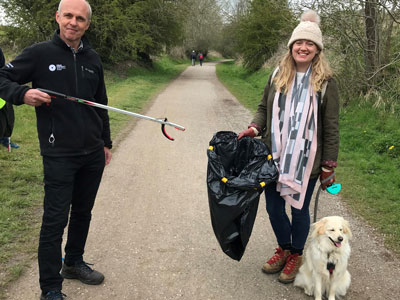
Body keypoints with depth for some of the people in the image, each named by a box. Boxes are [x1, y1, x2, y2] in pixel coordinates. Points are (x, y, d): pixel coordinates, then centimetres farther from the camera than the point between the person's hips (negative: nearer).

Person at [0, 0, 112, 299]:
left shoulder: (93, 59, 9)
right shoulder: (40, 53, -5)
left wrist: (106, 142, 18)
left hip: (93, 154, 5)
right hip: (59, 155, -5)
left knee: (83, 213, 16)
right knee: (55, 220, -1)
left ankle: (74, 263, 37)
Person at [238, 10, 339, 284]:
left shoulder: (326, 82, -7)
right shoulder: (278, 76, 3)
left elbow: (331, 128, -6)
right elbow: (264, 109, 14)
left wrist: (329, 167, -6)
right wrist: (254, 128, -7)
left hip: (306, 161, -4)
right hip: (274, 157, 4)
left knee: (299, 208, 11)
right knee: (274, 207, 14)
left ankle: (296, 255, 36)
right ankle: (284, 248, 41)